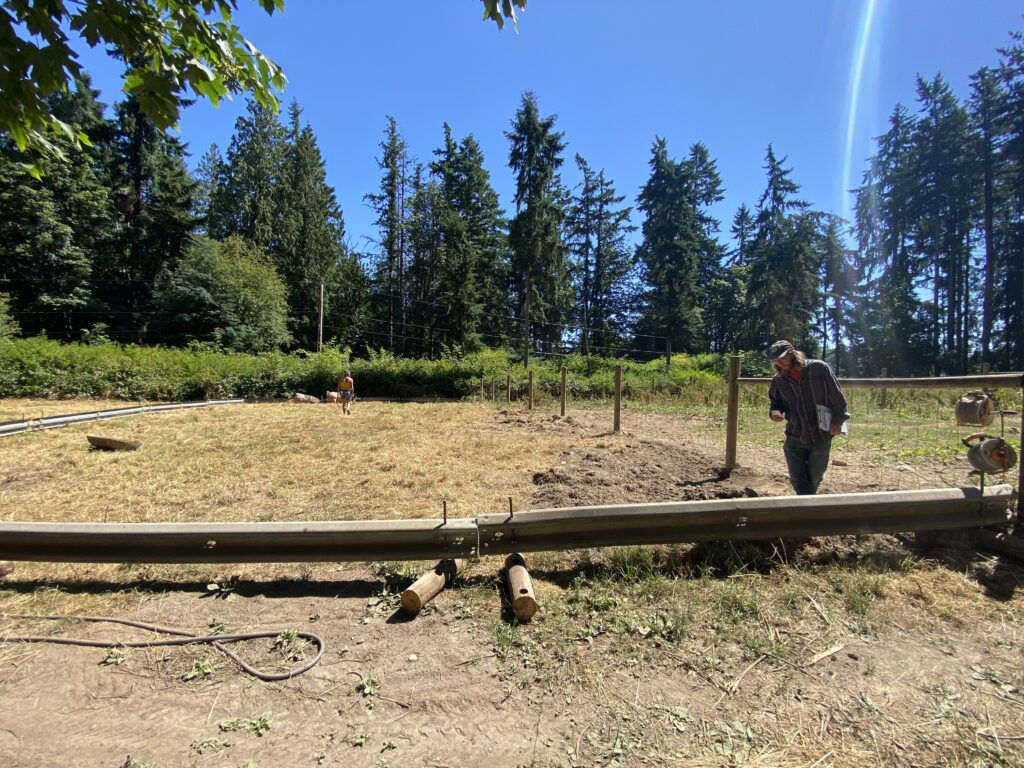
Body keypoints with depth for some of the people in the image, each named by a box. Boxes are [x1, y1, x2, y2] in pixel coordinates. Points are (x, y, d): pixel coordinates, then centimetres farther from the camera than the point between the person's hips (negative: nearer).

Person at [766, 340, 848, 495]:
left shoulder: (819, 368, -10)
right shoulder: (778, 380, -1)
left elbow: (837, 397, -5)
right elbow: (775, 402, 12)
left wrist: (837, 421, -9)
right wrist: (774, 413, -10)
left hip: (821, 437, -2)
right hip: (794, 439, 2)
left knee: (814, 479, 14)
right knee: (798, 480, 1)